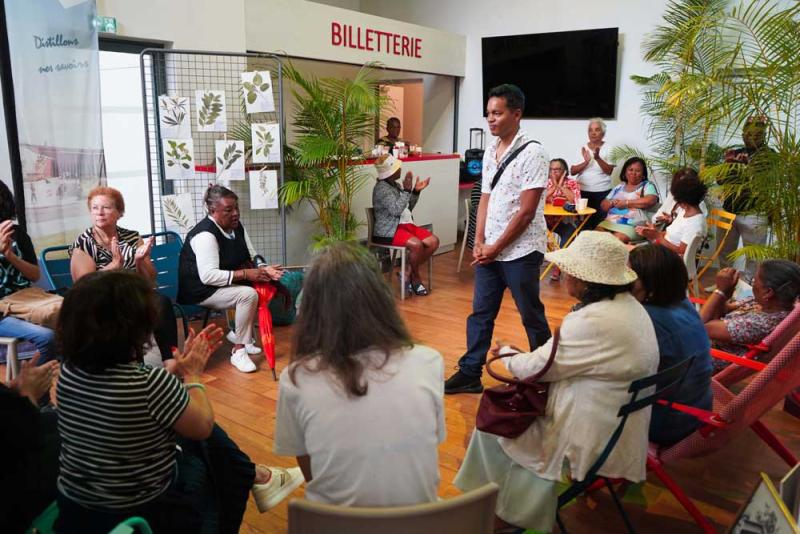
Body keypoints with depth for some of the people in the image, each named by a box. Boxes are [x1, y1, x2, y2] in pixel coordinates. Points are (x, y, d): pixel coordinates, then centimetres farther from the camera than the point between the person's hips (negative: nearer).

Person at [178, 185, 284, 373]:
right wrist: (244, 274, -31)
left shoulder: (237, 227, 4)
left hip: (226, 284, 9)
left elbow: (252, 257, 9)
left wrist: (264, 269, -14)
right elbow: (208, 276, -30)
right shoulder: (205, 234, -23)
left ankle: (237, 334, 8)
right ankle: (238, 351, -17)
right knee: (248, 294, -29)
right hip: (200, 290, -9)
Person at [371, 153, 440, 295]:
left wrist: (416, 191, 8)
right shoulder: (382, 188, -13)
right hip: (388, 231, -9)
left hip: (405, 225, 9)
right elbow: (396, 210, -23)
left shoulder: (395, 185, 14)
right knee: (416, 244, -32)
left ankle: (408, 273, -1)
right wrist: (407, 190, -24)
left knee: (433, 241, -6)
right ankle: (415, 277, -4)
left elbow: (407, 208, 20)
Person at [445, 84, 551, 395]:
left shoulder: (532, 153, -13)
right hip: (489, 249, 6)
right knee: (480, 312, 10)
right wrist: (479, 242, 2)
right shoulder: (490, 152, 9)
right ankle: (470, 373, 20)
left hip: (520, 250, -6)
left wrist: (496, 247, -12)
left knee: (531, 316, 8)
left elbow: (526, 211, -16)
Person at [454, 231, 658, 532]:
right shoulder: (630, 305, 0)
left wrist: (504, 352, 2)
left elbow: (534, 368, -18)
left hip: (593, 443, -9)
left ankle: (508, 509, 27)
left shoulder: (593, 322, -29)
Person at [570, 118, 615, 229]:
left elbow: (609, 171, -9)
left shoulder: (608, 148, 0)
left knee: (599, 223, -3)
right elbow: (572, 171, 0)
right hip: (582, 191, 2)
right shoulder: (582, 148, 6)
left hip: (602, 192, -2)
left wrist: (598, 158, -23)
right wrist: (586, 162, -16)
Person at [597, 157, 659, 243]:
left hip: (632, 226, -5)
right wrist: (613, 202, -3)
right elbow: (603, 205, 20)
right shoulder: (619, 187, 22)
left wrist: (626, 203, -7)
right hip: (609, 222, 5)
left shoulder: (647, 186, 9)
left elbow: (650, 201, -12)